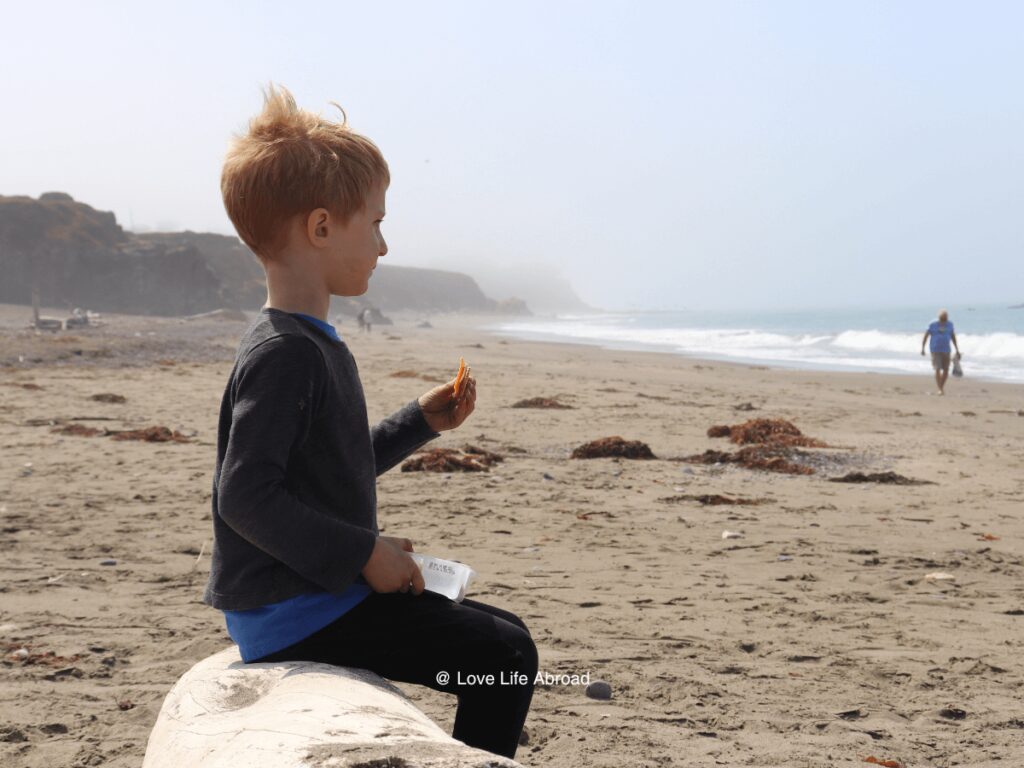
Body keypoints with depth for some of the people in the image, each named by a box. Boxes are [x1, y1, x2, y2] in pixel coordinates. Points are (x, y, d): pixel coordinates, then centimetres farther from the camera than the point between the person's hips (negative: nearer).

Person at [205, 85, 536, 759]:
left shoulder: (317, 346, 14)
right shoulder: (283, 353, -19)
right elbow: (245, 495, -25)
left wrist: (421, 423, 17)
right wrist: (364, 554, -21)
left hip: (324, 594, 11)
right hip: (293, 616, -11)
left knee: (504, 632, 17)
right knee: (504, 658, -14)